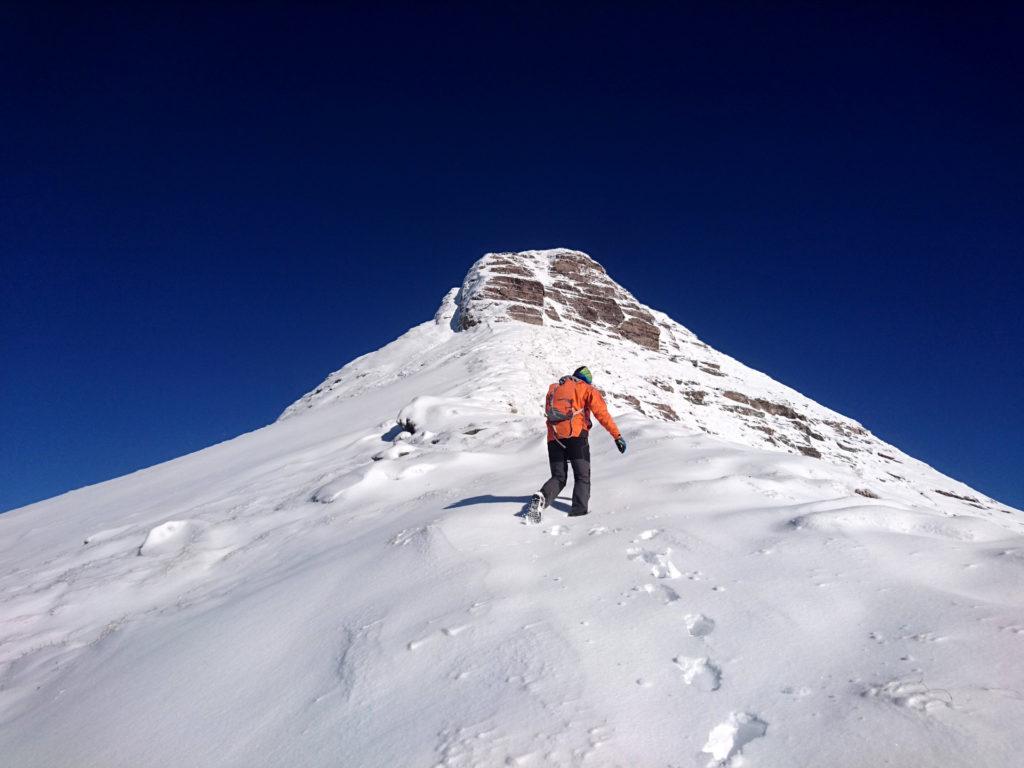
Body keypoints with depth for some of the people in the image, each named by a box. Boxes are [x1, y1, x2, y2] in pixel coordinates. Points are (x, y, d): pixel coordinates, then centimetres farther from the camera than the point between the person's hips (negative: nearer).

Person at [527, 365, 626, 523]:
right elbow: (602, 413, 2)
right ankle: (579, 512, -16)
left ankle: (541, 497, -18)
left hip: (554, 437, 4)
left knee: (558, 477, 11)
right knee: (582, 477, 3)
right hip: (576, 435, -4)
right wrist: (617, 436, 1)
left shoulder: (553, 389, 28)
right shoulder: (587, 389, 14)